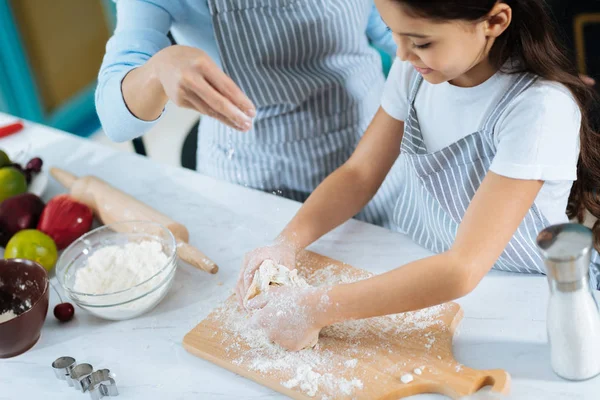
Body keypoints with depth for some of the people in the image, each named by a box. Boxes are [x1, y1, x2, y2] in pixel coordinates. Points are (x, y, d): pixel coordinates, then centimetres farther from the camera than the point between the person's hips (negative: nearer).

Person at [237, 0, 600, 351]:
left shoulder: (540, 107, -26)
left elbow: (463, 269, -31)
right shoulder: (416, 68, -7)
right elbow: (360, 173, -1)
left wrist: (318, 309, -32)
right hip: (416, 274, 4)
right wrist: (288, 243, -17)